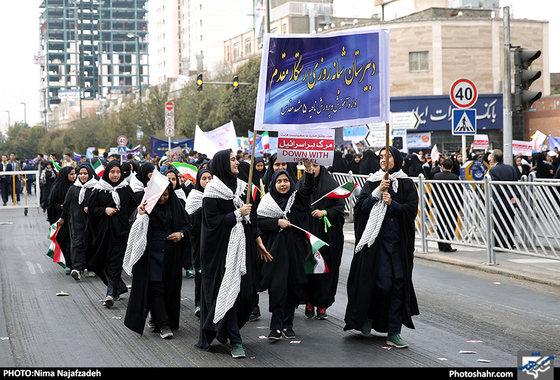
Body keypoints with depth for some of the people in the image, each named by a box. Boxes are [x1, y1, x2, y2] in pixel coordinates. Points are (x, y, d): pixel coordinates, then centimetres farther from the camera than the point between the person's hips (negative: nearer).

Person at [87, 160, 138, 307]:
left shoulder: (126, 189, 5)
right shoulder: (99, 189, 3)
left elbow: (133, 207, 7)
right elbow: (92, 208, 3)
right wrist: (105, 210, -13)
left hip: (120, 229, -1)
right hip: (104, 229, 1)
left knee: (115, 261, -8)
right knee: (106, 260, 8)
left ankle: (111, 293, -11)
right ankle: (117, 288, 26)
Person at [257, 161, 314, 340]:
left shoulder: (297, 199, 7)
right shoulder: (268, 201, 5)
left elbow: (308, 188, -12)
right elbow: (259, 221, -2)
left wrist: (308, 169, -29)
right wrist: (277, 222, -14)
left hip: (295, 249, 2)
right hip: (276, 250, -2)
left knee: (293, 287, 6)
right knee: (277, 287, -8)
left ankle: (288, 325, 16)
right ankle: (276, 327, -6)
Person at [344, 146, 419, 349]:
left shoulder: (407, 184, 7)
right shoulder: (372, 182, 6)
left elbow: (412, 209, -3)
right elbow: (361, 207, -4)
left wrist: (392, 204, -14)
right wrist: (378, 192, -14)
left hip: (400, 242, 1)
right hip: (377, 240, -1)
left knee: (398, 285, 1)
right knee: (383, 284, -11)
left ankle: (393, 333, 7)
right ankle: (369, 315, 18)